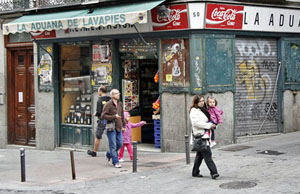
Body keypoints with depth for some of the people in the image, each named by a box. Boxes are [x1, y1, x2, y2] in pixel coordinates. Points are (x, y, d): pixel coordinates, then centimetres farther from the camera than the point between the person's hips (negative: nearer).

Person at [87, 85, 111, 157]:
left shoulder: (99, 100, -11)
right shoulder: (110, 100, 3)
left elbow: (99, 112, -17)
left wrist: (95, 114, 4)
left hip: (102, 121, -4)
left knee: (97, 137, 8)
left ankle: (94, 152, 18)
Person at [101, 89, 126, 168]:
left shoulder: (120, 104, 13)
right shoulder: (108, 104, -9)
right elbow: (103, 115, -14)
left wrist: (123, 125, 20)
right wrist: (114, 116, -17)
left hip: (118, 127, 7)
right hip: (111, 128, -7)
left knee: (120, 144, 8)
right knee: (113, 145, -4)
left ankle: (109, 154, 32)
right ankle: (115, 162, 2)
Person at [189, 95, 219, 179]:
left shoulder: (203, 110, 19)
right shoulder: (194, 111, -8)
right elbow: (196, 123, -19)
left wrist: (212, 125, 13)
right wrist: (209, 125, -17)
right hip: (199, 135, -10)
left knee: (200, 154, 14)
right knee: (207, 154, -14)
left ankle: (195, 172, 23)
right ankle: (213, 172, -17)